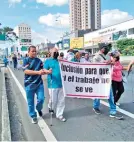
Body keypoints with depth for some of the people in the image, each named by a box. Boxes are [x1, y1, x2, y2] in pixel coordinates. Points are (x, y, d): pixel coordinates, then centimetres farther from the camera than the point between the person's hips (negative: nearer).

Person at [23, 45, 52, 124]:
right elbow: (26, 71, -18)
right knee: (30, 102, 7)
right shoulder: (26, 60, -6)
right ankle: (33, 116, 27)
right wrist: (38, 72, -28)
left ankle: (39, 109, 32)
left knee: (41, 99, -1)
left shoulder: (39, 60, 5)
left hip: (39, 83, 3)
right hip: (29, 84, -2)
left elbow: (43, 70, 2)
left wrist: (47, 71, -22)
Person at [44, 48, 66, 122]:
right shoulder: (48, 61, 1)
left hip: (61, 84, 5)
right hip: (53, 84, -4)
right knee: (53, 100, 3)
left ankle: (59, 114, 22)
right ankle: (50, 107, 37)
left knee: (61, 100, 7)